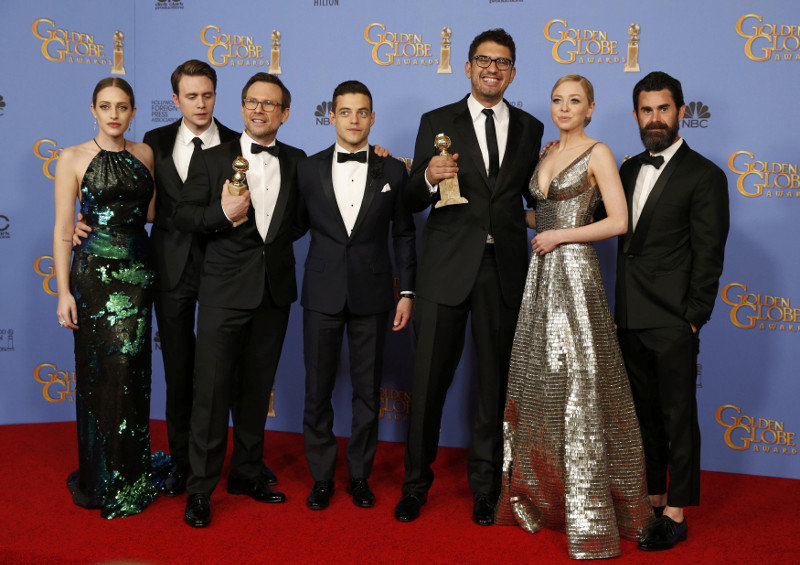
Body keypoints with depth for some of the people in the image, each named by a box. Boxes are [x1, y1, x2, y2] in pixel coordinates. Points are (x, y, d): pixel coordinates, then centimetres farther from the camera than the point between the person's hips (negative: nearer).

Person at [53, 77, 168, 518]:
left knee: (132, 371, 6)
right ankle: (101, 480, 17)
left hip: (138, 271, 3)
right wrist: (64, 291, -8)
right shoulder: (73, 158, -1)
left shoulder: (145, 154, 8)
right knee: (99, 374, 2)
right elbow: (63, 229, -3)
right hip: (95, 273, -3)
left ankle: (131, 473, 20)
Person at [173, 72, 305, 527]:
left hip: (274, 293, 3)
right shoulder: (211, 160, 2)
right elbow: (184, 216, 0)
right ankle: (201, 488, 10)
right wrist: (222, 213, -17)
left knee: (256, 389, 14)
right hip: (224, 291, -3)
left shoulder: (296, 162, 8)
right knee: (212, 390, -1)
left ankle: (247, 473, 29)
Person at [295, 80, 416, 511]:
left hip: (372, 294, 0)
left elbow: (403, 234, 5)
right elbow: (298, 226, 7)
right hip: (322, 293, 0)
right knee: (318, 388, 5)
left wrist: (407, 291, 2)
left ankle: (360, 475, 23)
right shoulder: (309, 169, 4)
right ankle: (321, 476, 21)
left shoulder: (393, 171, 4)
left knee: (367, 390, 7)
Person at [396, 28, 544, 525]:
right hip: (447, 266, -2)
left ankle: (485, 485, 27)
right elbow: (413, 202, 0)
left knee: (495, 379, 11)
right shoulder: (437, 123, 4)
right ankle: (416, 483, 21)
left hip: (505, 268, 2)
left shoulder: (530, 129, 10)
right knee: (429, 378, 3)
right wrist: (429, 178, -18)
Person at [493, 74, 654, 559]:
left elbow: (618, 222, -11)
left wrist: (559, 235, -13)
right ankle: (540, 494, 22)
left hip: (575, 273, -7)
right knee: (538, 383, 9)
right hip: (542, 274, 7)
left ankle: (589, 513, 4)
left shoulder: (598, 153, -4)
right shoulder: (547, 153, 16)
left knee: (579, 385, -5)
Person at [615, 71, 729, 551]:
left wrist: (693, 319, -12)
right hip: (631, 318, 6)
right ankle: (652, 499, 28)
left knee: (678, 418, 3)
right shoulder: (629, 169, 15)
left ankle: (676, 514, 14)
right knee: (645, 415, 15)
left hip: (672, 322, -6)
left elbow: (708, 255, -9)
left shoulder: (704, 175, -5)